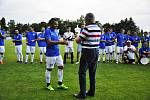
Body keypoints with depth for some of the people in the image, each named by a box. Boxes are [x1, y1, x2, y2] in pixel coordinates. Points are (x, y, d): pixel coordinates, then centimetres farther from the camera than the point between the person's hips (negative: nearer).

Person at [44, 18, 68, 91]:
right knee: (49, 69, 4)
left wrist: (63, 41, -2)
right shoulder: (47, 31, -13)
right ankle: (48, 85, 19)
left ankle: (60, 84, 21)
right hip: (50, 54, -8)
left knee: (61, 67, 9)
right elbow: (49, 42, -24)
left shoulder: (56, 31, 12)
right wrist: (60, 42, -26)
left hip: (57, 53, 8)